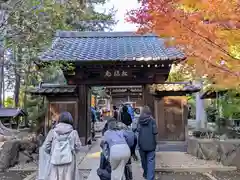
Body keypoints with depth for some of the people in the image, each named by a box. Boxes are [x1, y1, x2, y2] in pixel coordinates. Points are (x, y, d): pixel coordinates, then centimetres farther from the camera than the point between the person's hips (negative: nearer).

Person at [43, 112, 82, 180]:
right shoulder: (73, 132, -1)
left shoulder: (53, 132, 0)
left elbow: (46, 147, 0)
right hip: (69, 161, 0)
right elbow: (78, 147, -1)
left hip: (56, 161, 1)